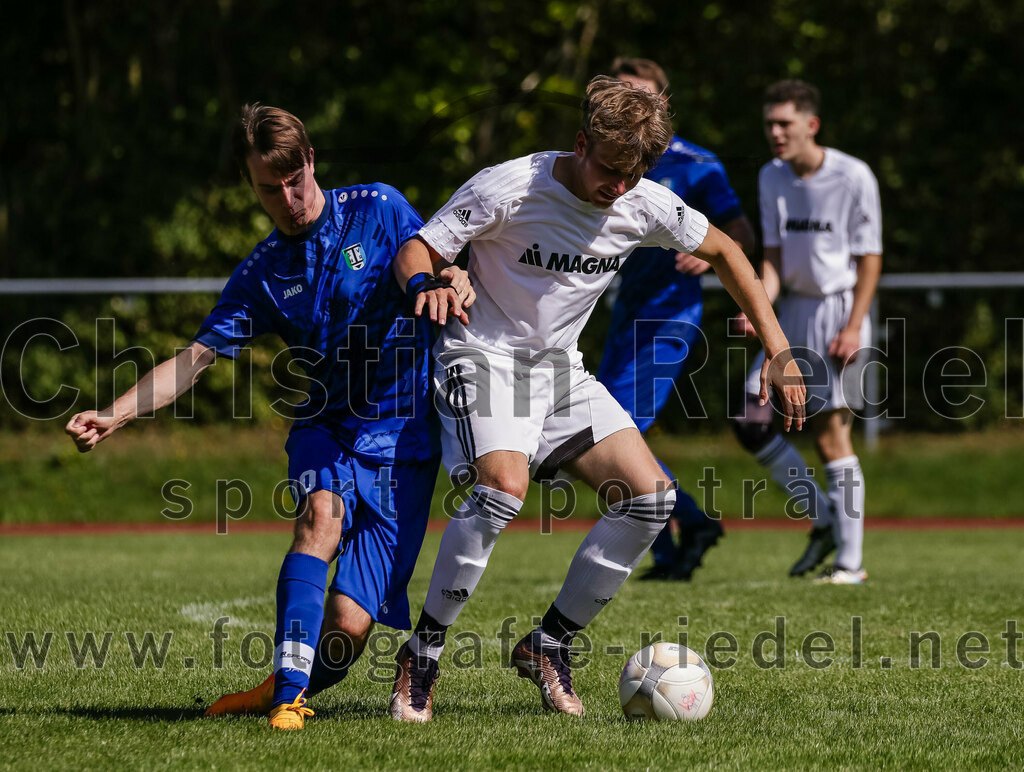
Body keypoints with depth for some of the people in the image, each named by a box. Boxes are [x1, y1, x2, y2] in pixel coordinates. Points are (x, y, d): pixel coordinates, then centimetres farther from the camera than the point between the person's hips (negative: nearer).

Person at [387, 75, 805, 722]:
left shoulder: (646, 205, -6)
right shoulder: (508, 189, -19)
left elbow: (723, 253, 10)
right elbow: (416, 252, -13)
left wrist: (779, 352, 4)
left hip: (561, 369, 6)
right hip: (485, 356, -6)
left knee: (651, 496, -10)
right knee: (503, 489, -32)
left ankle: (549, 644, 4)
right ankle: (422, 655, -16)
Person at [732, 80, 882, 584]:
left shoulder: (853, 177, -11)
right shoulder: (771, 178, 5)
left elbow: (870, 258, -8)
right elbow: (773, 255, 7)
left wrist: (853, 328, -15)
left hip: (839, 311, -6)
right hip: (792, 315, 6)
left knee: (831, 432, -11)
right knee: (751, 424, -1)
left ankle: (850, 561, -6)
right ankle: (824, 521, 14)